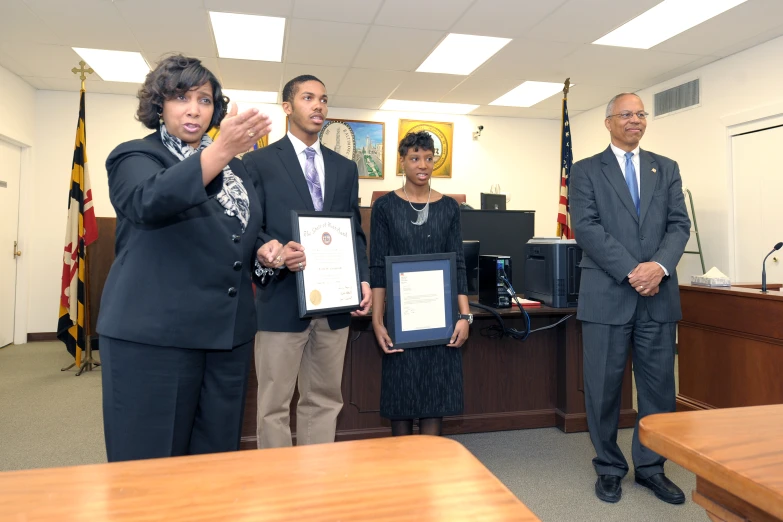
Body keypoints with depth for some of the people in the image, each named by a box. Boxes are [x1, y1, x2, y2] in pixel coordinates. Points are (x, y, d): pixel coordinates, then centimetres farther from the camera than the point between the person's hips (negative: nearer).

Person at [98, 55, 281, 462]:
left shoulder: (234, 166, 16)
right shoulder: (134, 156, 0)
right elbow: (150, 203, -24)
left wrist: (263, 250, 2)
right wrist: (221, 150, -35)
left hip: (229, 331, 5)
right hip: (154, 334, -5)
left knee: (216, 459, 11)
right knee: (151, 463, 3)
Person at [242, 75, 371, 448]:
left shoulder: (345, 168, 14)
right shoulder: (259, 162, 1)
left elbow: (355, 231, 13)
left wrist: (363, 278, -2)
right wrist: (279, 251, -23)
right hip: (282, 299, -4)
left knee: (325, 400, 15)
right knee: (274, 404, 6)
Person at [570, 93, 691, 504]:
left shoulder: (667, 169, 15)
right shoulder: (586, 171, 4)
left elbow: (680, 224, 5)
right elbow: (586, 228, -8)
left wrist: (660, 266, -13)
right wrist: (631, 271, -16)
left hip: (659, 294, 3)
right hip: (607, 294, -3)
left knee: (658, 385, 9)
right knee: (604, 386, 4)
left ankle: (650, 467, 26)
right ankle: (609, 468, 21)